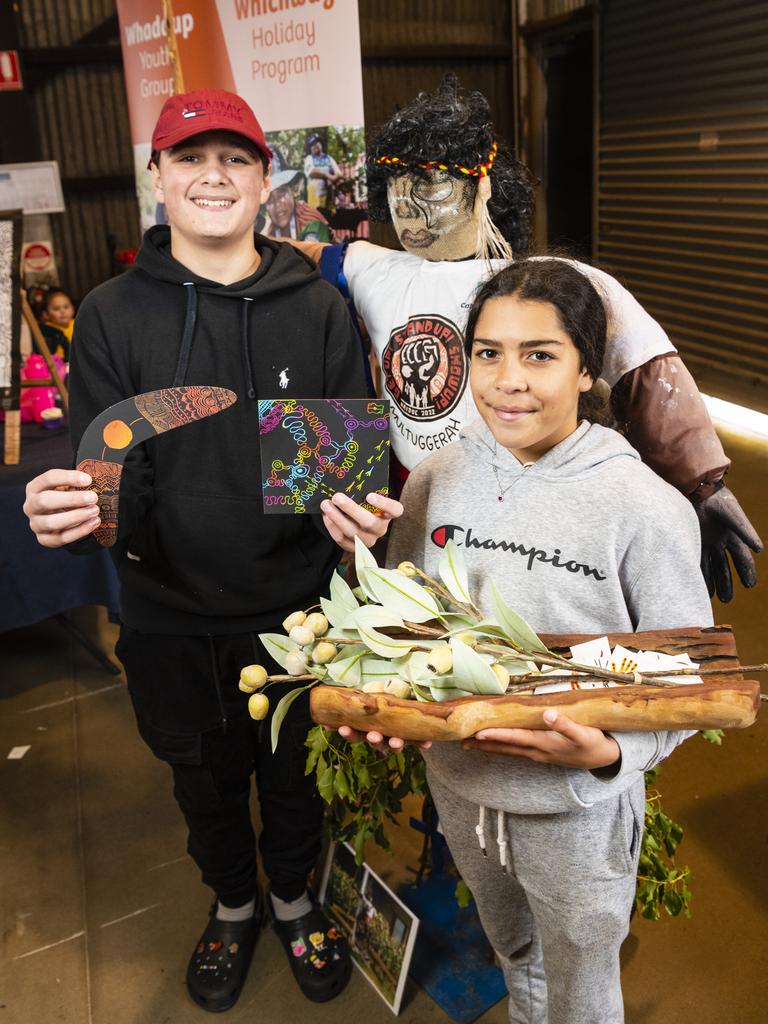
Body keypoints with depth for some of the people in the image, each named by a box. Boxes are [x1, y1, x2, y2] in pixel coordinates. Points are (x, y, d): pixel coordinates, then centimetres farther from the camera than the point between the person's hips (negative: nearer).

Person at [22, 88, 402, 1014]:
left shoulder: (317, 308, -5)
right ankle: (232, 905, 52)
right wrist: (73, 508, -30)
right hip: (172, 616, 1)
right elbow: (110, 476, -7)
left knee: (296, 774, 20)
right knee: (206, 779, 22)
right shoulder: (111, 316, -5)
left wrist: (355, 511, -25)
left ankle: (295, 898, 51)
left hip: (297, 605, 0)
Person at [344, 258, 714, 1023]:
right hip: (458, 784, 4)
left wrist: (610, 752, -30)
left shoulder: (647, 509, -21)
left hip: (578, 805, -3)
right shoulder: (434, 480, -8)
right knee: (514, 960, 32)